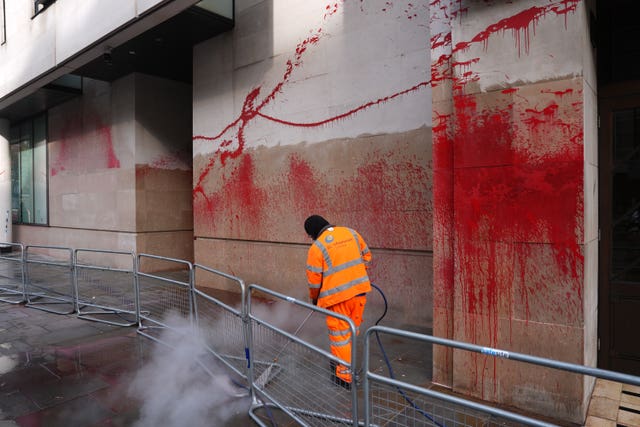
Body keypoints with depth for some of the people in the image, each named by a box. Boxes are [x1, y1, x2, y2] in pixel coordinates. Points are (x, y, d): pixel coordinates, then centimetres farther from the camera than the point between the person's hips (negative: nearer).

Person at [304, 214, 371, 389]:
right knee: (352, 330, 20)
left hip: (337, 296, -6)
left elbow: (314, 279, -7)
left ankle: (345, 376, 15)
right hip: (360, 290, 6)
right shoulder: (351, 233, 5)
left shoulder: (317, 247, -10)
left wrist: (314, 298, 10)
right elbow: (366, 256, 14)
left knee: (339, 335, 7)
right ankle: (342, 360, 38)